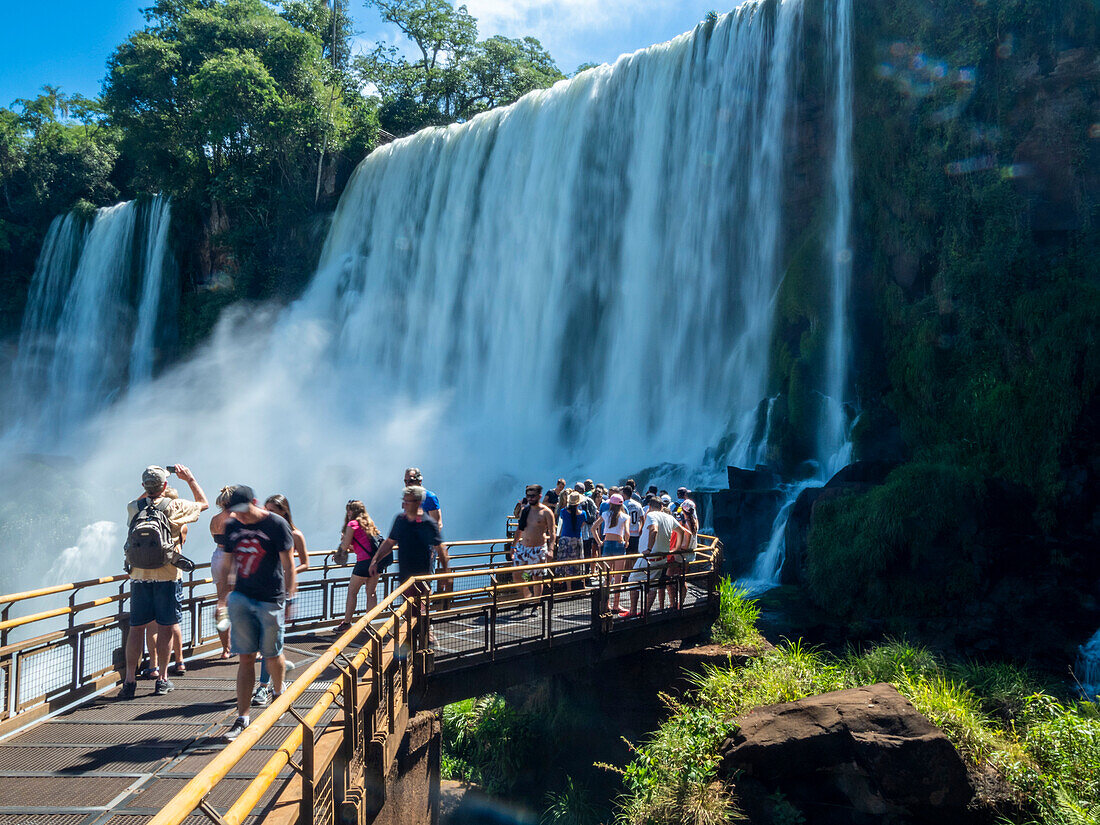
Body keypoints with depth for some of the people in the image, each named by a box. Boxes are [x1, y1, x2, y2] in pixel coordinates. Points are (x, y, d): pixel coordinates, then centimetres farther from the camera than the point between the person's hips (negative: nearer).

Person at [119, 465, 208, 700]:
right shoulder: (175, 506, -7)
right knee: (166, 627, 5)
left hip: (139, 576, 3)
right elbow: (203, 503, 11)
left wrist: (151, 489, 31)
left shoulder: (133, 507, 1)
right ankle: (162, 679, 10)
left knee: (136, 627, 7)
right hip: (168, 576, -3)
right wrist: (189, 478, 19)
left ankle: (130, 680, 6)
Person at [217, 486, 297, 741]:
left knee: (272, 655, 9)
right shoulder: (231, 527, 7)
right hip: (241, 597, 3)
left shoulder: (276, 524, -7)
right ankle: (242, 718, 3)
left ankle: (278, 694, 38)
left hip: (271, 600, -3)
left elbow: (288, 564, -5)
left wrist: (290, 597, -8)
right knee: (245, 658, 1)